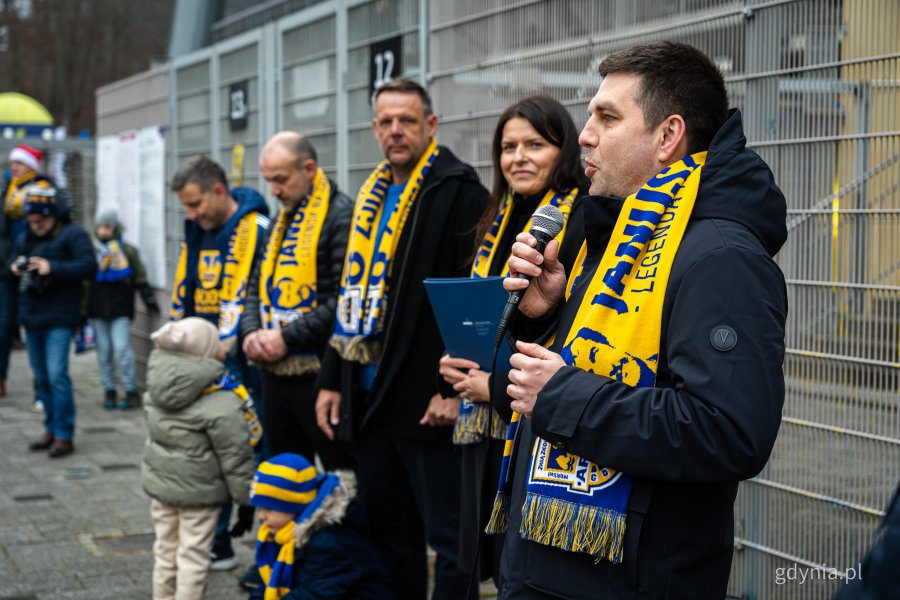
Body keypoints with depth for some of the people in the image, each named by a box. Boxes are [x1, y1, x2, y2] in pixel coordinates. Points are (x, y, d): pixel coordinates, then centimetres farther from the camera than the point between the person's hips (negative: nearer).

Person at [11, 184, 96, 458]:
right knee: (41, 378, 13)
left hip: (59, 318, -7)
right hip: (31, 317, 8)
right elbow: (14, 261, 24)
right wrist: (15, 268, 0)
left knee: (57, 376, -14)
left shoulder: (72, 235, -8)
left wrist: (52, 268, -26)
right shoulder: (26, 238, 13)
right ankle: (51, 429, 24)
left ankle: (64, 436, -8)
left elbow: (89, 266, -19)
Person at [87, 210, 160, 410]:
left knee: (122, 348, -11)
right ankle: (109, 390, 14)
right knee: (103, 351, 5)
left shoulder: (128, 251, 2)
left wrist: (149, 300, 3)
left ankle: (131, 391, -3)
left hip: (121, 309, -3)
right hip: (98, 309, 3)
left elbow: (140, 278, 6)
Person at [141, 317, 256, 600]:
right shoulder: (221, 406, -24)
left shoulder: (158, 379, -7)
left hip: (159, 481, 6)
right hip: (198, 491, -6)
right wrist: (246, 501, -7)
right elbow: (235, 455, -18)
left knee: (165, 548, 20)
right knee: (192, 555, 6)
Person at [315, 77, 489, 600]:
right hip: (370, 398, 8)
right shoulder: (373, 196, 17)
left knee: (448, 536, -1)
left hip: (428, 403, -8)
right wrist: (333, 379, 17)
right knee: (390, 533, 16)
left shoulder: (459, 192, -9)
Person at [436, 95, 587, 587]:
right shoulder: (497, 225, 14)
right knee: (499, 569, 15)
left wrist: (504, 384, -17)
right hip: (485, 433, 8)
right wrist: (449, 365, 1)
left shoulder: (582, 224, -12)